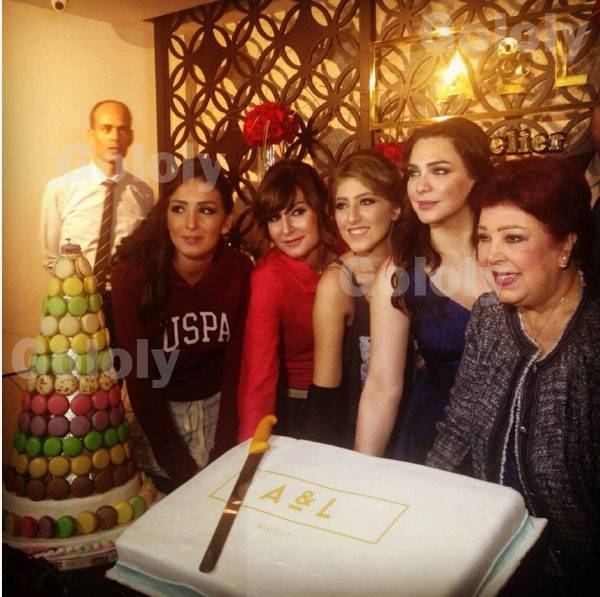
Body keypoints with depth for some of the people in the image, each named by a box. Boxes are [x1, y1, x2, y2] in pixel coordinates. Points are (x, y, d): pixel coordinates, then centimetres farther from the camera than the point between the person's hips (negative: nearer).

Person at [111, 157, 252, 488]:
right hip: (157, 408, -2)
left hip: (218, 402, 2)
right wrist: (183, 469, -20)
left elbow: (237, 365, -7)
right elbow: (139, 378, -17)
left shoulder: (240, 271, -12)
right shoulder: (133, 273, -20)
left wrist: (223, 453, -14)